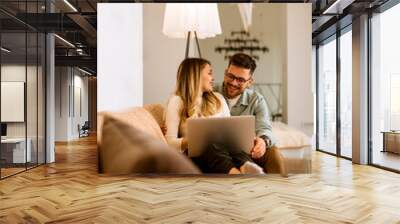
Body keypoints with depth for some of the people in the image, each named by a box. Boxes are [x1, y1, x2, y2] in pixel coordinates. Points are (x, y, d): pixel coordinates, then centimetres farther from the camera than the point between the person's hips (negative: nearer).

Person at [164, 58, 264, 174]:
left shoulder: (218, 99, 20)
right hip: (195, 154, -4)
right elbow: (170, 141, -4)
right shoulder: (176, 101, 5)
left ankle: (247, 169, -61)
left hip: (222, 148, 4)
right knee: (212, 148, -37)